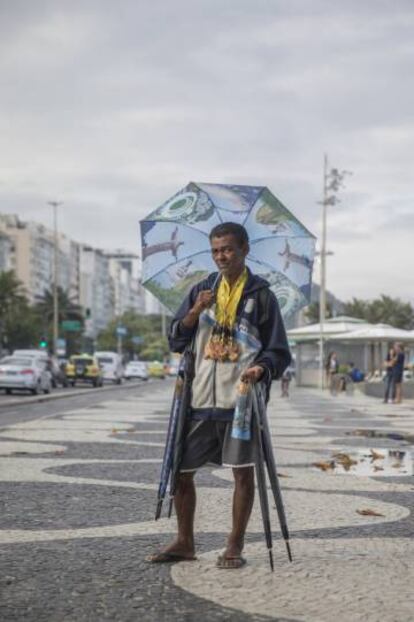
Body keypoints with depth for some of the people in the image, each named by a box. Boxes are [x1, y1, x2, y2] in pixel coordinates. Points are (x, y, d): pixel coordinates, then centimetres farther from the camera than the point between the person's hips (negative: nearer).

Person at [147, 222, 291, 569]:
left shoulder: (261, 295, 2)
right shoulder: (203, 290, 12)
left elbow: (279, 352, 2)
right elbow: (175, 341, 8)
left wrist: (261, 368, -19)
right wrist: (195, 312, -9)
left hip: (241, 396, -4)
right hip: (201, 397, 4)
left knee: (243, 471, -1)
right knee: (180, 470, 6)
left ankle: (235, 547, 13)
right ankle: (185, 543, 22)